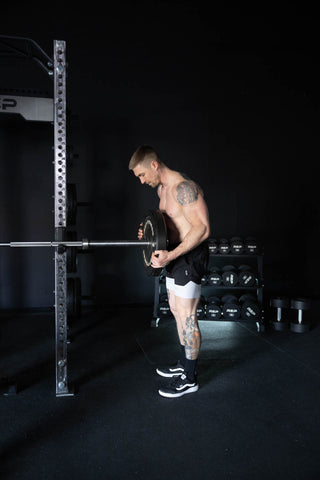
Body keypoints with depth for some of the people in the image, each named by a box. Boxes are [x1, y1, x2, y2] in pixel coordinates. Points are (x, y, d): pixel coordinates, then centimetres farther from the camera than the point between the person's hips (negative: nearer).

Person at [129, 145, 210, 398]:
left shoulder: (184, 187, -21)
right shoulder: (162, 188, 10)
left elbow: (202, 228, -27)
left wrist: (171, 255, -33)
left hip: (190, 255, -10)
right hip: (175, 254, 10)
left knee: (187, 317, -2)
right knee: (177, 311, 18)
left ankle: (189, 378, 11)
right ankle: (184, 363, 33)